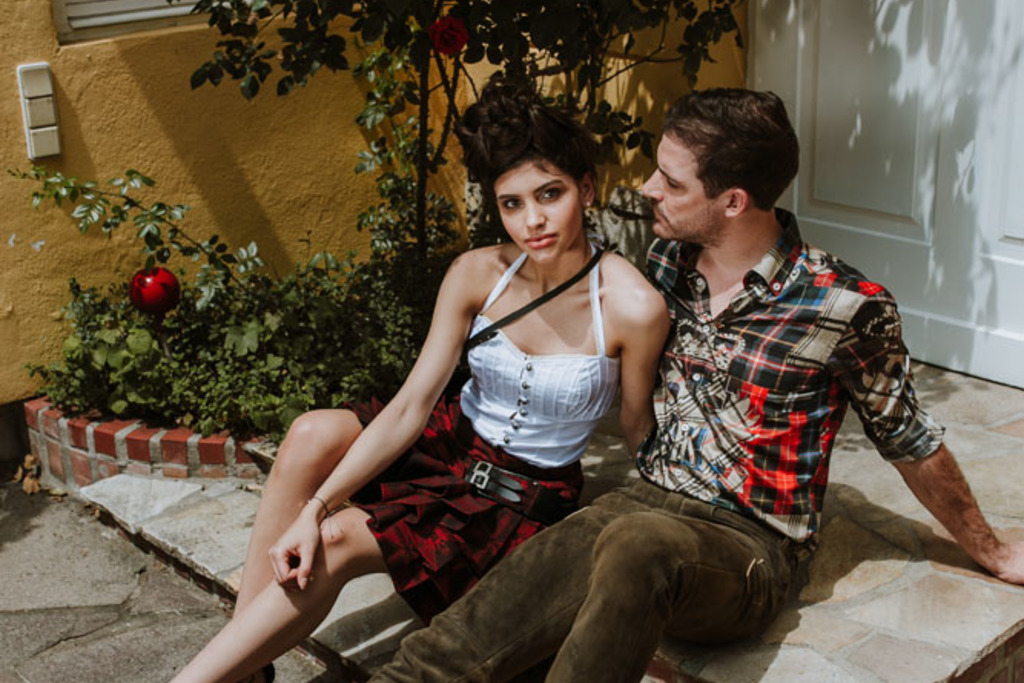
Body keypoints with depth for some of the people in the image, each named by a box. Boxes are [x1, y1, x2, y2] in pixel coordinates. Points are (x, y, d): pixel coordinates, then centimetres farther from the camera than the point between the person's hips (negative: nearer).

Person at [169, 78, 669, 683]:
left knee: (339, 543, -25)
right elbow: (411, 407, -13)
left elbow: (640, 432, -5)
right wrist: (314, 507, -22)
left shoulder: (633, 306, -20)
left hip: (525, 498, -4)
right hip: (450, 445, 4)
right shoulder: (478, 274, -10)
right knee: (313, 435, -26)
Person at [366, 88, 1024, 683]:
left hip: (748, 545, -5)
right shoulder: (667, 259, 6)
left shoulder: (846, 307, -10)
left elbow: (910, 441, 6)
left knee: (640, 546, -43)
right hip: (643, 505, 5)